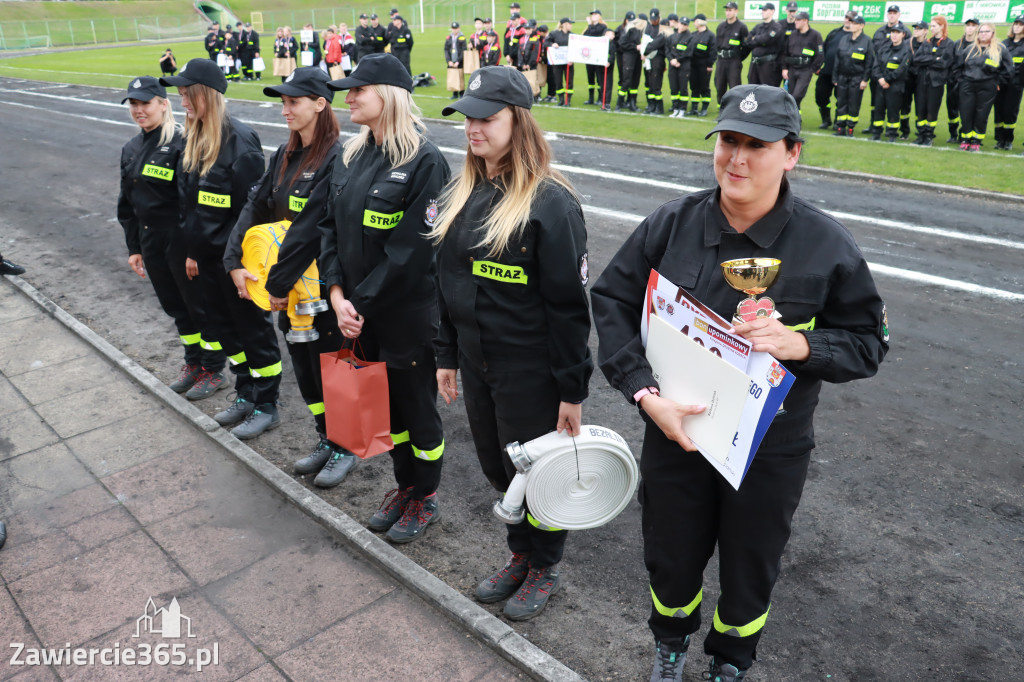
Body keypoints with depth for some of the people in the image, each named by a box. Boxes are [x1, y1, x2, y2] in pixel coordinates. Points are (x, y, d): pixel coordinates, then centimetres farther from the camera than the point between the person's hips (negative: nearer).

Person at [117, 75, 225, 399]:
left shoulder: (180, 144, -13)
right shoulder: (130, 150, 11)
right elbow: (127, 203, 16)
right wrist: (133, 247, 15)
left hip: (180, 241, -8)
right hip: (150, 243, 8)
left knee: (198, 304, 4)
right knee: (174, 305, 17)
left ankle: (212, 370, 17)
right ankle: (193, 362, 33)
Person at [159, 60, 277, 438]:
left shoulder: (239, 139, -18)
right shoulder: (193, 140, 8)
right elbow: (188, 202, 15)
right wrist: (191, 250, 16)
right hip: (207, 255, 9)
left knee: (254, 328, 4)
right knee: (223, 325, 17)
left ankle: (267, 407, 18)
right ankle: (245, 395, 34)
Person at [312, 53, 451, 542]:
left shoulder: (424, 160, -16)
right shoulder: (351, 156, 7)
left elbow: (410, 251, -20)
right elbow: (328, 224, 6)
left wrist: (364, 302, -16)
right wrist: (338, 295, -6)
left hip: (408, 313, -7)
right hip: (360, 312, 7)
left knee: (416, 404, 9)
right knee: (384, 401, 19)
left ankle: (425, 500, 30)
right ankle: (404, 486, 40)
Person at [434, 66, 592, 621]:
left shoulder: (551, 201, -17)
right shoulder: (462, 195, 6)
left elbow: (569, 304, -17)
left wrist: (572, 389, -15)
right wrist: (447, 356, 13)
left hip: (530, 369, -7)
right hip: (476, 362, 7)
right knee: (497, 467, 19)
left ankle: (546, 566, 34)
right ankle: (521, 555, 42)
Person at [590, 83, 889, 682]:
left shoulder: (827, 244, -11)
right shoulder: (672, 224, -9)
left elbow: (869, 341, -4)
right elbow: (612, 301, -5)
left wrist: (800, 344, -25)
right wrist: (645, 392, -16)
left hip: (770, 451, -1)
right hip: (674, 431, 1)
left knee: (750, 567, 20)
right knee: (671, 556, 20)